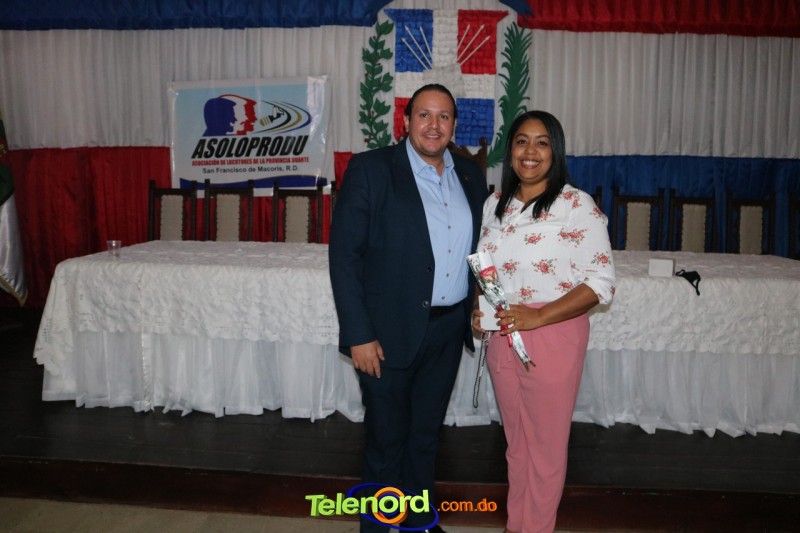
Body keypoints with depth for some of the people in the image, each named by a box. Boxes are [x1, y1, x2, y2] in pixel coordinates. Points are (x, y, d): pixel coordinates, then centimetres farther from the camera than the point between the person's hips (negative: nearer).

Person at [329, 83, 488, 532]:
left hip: (448, 330, 5)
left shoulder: (471, 177, 6)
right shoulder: (371, 169, -10)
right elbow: (344, 254, -13)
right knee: (386, 439, 11)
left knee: (426, 433, 21)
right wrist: (359, 335, -17)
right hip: (389, 331, -5)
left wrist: (478, 309, 6)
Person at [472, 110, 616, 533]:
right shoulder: (495, 204, 7)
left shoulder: (577, 205, -10)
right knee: (515, 439, 18)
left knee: (546, 443, 8)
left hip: (553, 335, -5)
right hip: (501, 335, 5)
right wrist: (479, 306, -3)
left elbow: (601, 282, -13)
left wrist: (538, 316, -23)